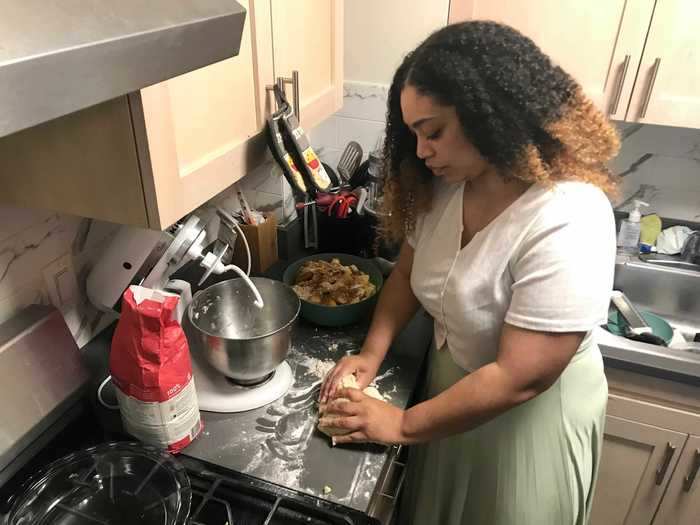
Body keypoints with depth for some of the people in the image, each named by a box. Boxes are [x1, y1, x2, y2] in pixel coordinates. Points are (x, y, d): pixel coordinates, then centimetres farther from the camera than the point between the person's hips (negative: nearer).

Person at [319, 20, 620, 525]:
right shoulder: (447, 183, -10)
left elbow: (520, 378, -31)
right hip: (452, 383, 6)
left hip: (529, 414, -6)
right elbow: (409, 269, 3)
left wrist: (403, 424, -21)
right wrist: (372, 353, -9)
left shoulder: (567, 222, -32)